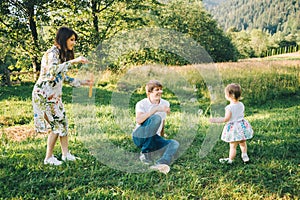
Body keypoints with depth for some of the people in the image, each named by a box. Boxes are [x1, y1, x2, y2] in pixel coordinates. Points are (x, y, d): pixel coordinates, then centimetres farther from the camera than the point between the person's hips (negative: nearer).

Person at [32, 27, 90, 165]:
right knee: (56, 124, -6)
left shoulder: (63, 54, 13)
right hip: (44, 94, -9)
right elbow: (53, 70, -36)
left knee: (62, 122, 8)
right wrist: (73, 62, -38)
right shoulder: (52, 53, -16)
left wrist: (80, 82, 15)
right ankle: (48, 158, 6)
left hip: (55, 94, 9)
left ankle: (65, 154, 18)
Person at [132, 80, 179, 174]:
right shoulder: (141, 104, -8)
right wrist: (156, 109, -33)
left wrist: (161, 136, 29)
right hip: (139, 136, -5)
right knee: (156, 118, -31)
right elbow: (138, 120, -28)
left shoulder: (165, 104, 7)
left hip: (154, 139, 5)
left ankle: (160, 164, -49)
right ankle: (145, 152, -24)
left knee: (174, 143, -23)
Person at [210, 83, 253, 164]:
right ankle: (245, 156, 35)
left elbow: (226, 119, -20)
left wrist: (215, 120, -12)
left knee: (233, 146, 4)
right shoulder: (241, 105, -2)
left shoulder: (229, 107, -22)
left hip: (233, 128, -7)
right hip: (242, 126, 7)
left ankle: (230, 160, 15)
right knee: (243, 143, 24)